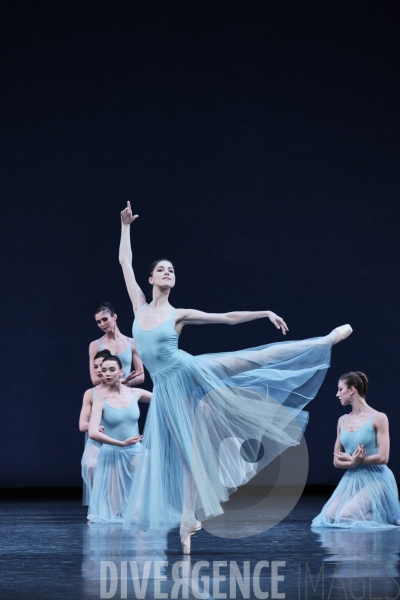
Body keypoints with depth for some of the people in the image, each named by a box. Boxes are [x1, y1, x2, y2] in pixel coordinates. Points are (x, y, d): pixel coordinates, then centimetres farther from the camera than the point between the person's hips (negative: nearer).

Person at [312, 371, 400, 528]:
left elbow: (383, 457, -13)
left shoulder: (378, 418, -7)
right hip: (351, 479, 6)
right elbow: (337, 461, 10)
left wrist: (350, 459, -5)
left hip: (375, 480, -6)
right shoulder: (342, 421, 11)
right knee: (328, 516, -15)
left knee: (345, 517, -24)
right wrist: (353, 462, -13)